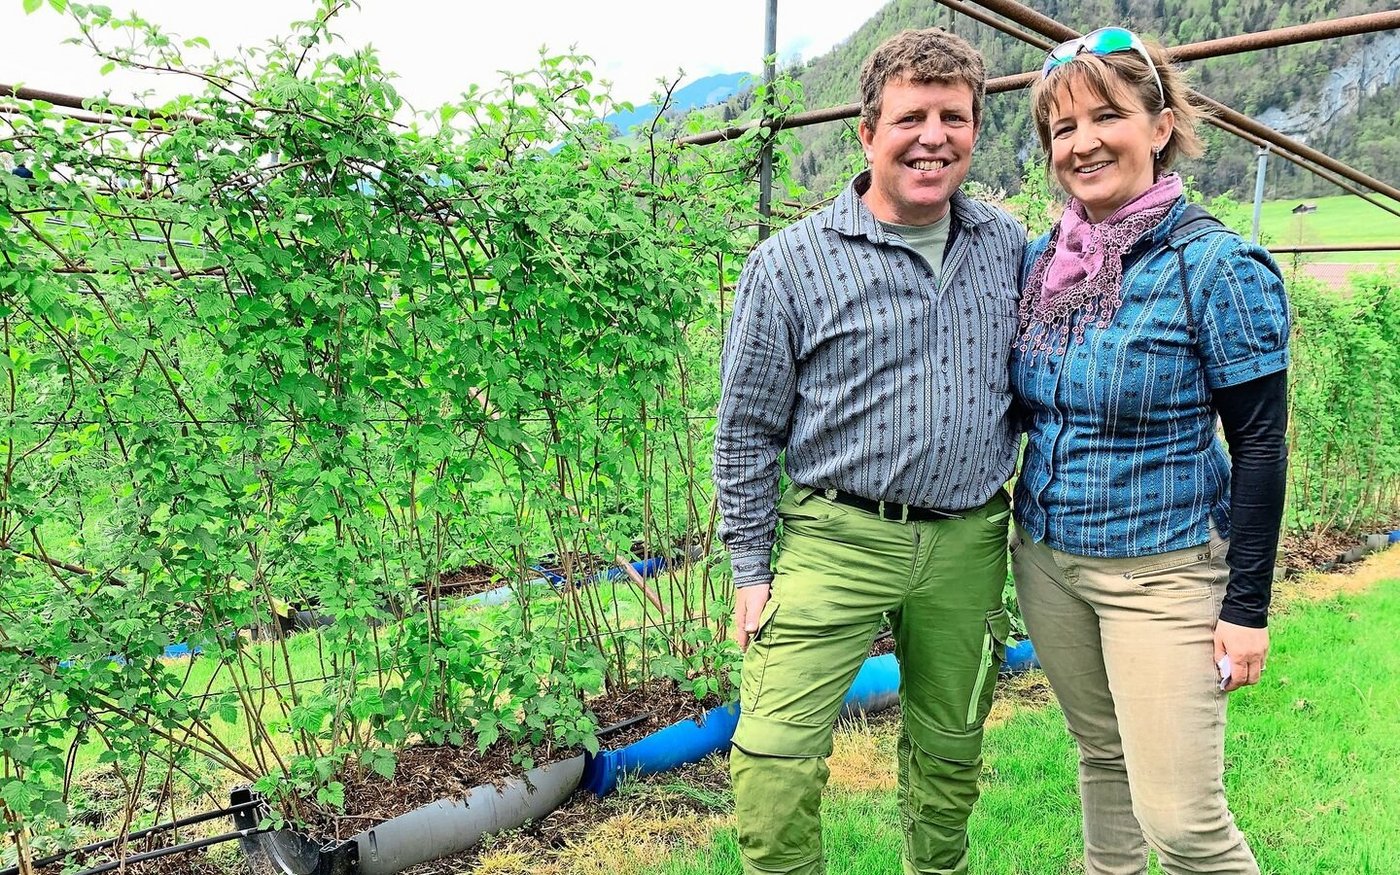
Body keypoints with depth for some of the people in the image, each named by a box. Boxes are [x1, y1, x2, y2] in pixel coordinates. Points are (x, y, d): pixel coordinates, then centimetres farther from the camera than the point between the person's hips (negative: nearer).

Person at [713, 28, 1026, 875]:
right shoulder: (792, 262, -8)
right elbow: (746, 430, -4)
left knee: (951, 748, 19)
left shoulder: (1010, 246, 4)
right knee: (774, 756, -8)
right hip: (836, 541, -3)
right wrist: (751, 571, -4)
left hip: (968, 544, 4)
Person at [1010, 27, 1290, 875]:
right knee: (1102, 754, 21)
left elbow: (1260, 445, -11)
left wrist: (1248, 606, -12)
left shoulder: (1218, 267, -14)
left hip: (1162, 572, -5)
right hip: (1046, 557, 5)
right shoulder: (1040, 260, 2)